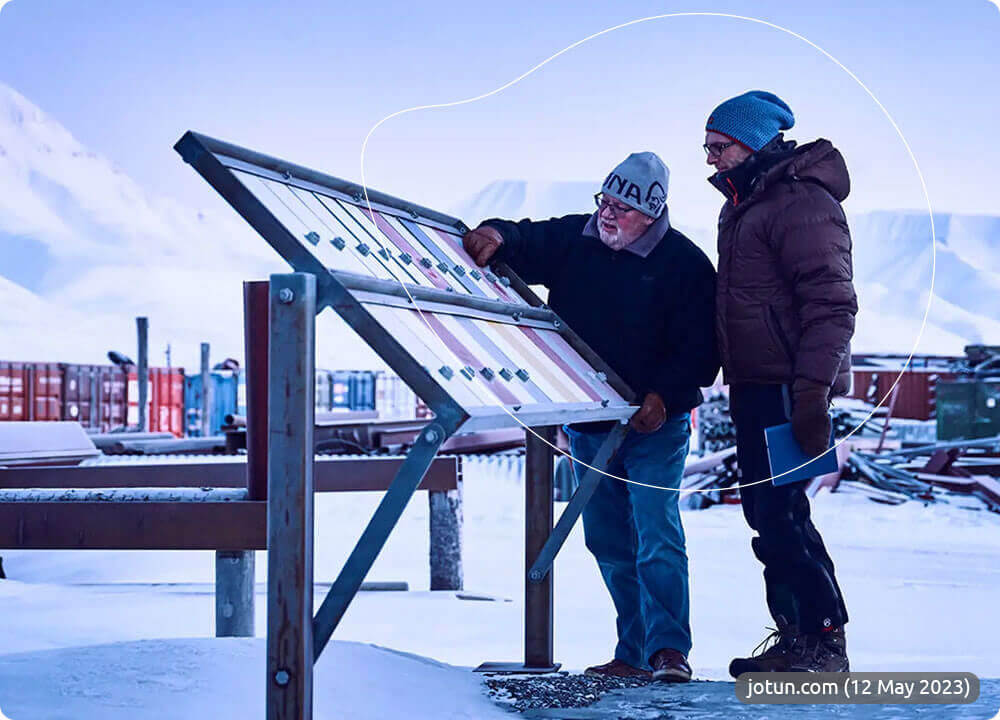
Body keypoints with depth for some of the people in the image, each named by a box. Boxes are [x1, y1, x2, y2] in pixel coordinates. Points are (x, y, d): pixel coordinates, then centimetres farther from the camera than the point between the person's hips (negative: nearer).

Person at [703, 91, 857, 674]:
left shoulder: (802, 202, -12)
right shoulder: (744, 204, 19)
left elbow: (831, 304, -20)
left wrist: (812, 392, -26)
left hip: (789, 387, -10)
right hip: (756, 386, 10)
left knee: (777, 513, -11)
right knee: (768, 510, 12)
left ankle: (824, 643, -2)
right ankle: (797, 638, 21)